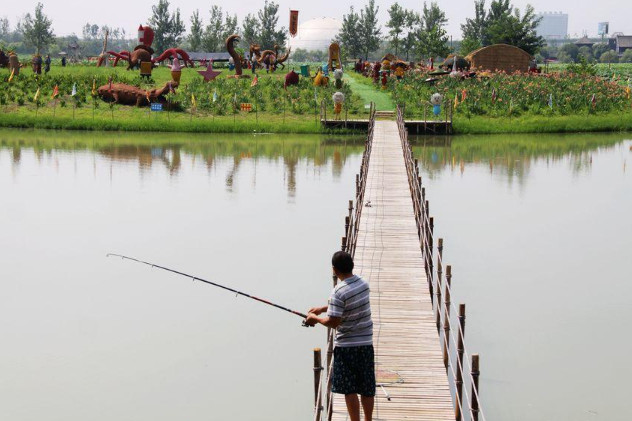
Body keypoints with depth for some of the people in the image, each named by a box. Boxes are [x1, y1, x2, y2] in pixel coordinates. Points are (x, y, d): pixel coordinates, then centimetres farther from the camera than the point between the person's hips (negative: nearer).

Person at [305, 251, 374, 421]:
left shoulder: (339, 292, -20)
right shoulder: (363, 284, 2)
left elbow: (333, 322, -18)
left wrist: (315, 318, 0)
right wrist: (322, 308, 18)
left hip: (346, 345, -6)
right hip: (366, 343, 6)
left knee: (349, 389, 3)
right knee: (367, 388, 13)